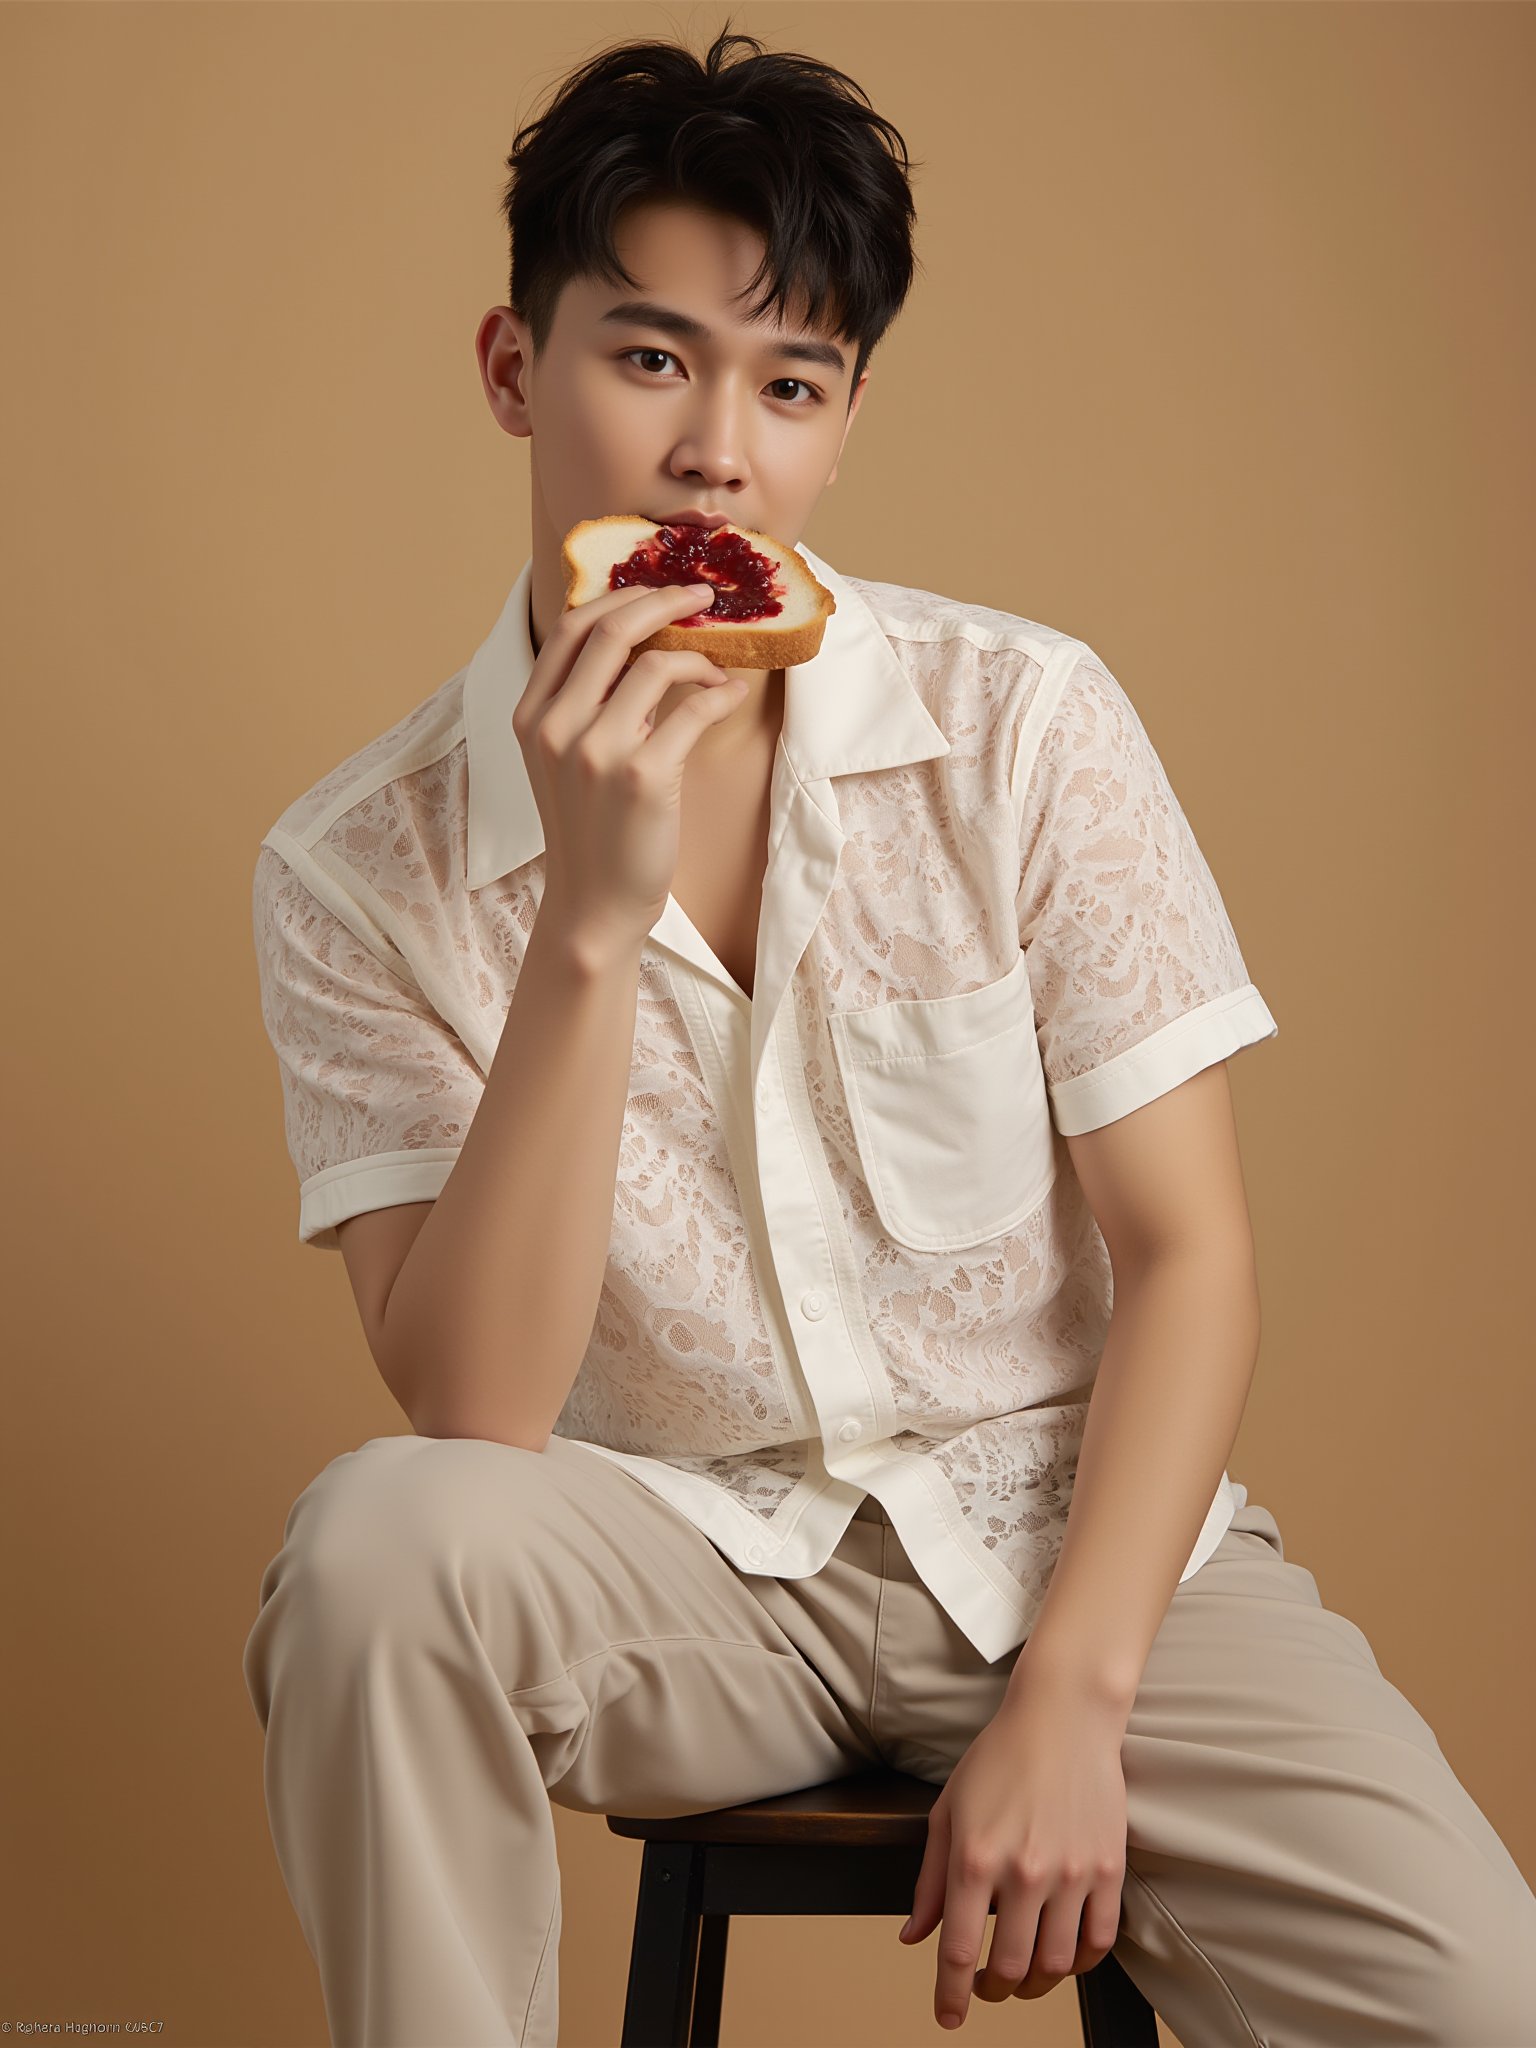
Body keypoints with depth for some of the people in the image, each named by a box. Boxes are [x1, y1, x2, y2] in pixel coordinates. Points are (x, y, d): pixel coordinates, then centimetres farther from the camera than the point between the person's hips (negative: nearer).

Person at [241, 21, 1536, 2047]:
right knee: (381, 1540, -32)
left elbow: (1185, 1248, -4)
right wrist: (591, 921, -26)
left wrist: (1070, 1702, -13)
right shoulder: (359, 871, -7)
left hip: (1073, 1517, 0)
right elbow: (474, 1418, -16)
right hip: (685, 1559, 0)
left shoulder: (1026, 723, -6)